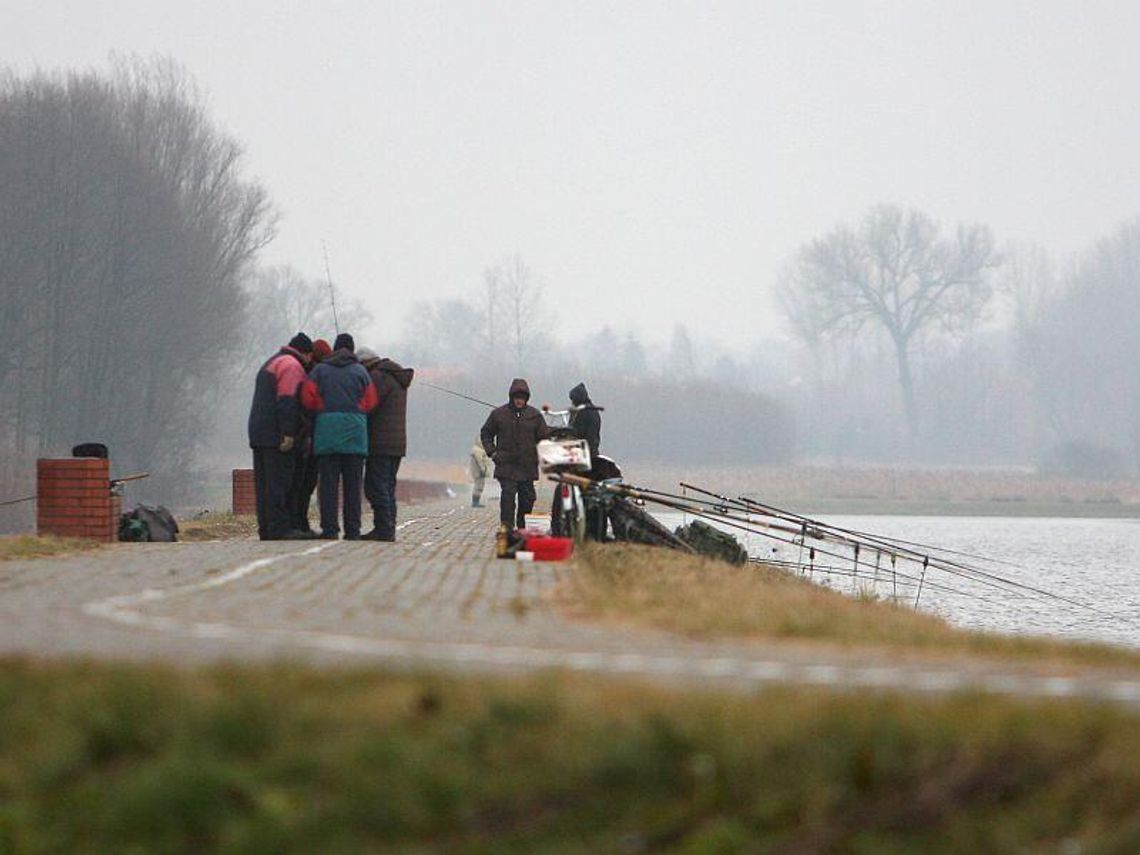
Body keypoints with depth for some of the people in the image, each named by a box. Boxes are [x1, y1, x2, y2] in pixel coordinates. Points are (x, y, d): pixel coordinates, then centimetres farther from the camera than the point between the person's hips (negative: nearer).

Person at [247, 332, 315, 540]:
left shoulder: (269, 365, 26)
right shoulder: (292, 366, -6)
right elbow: (287, 400, -17)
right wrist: (288, 434, -21)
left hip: (258, 434, 10)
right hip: (276, 435, -10)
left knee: (264, 482, 8)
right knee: (280, 482, -12)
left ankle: (265, 528, 7)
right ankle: (279, 528, -16)